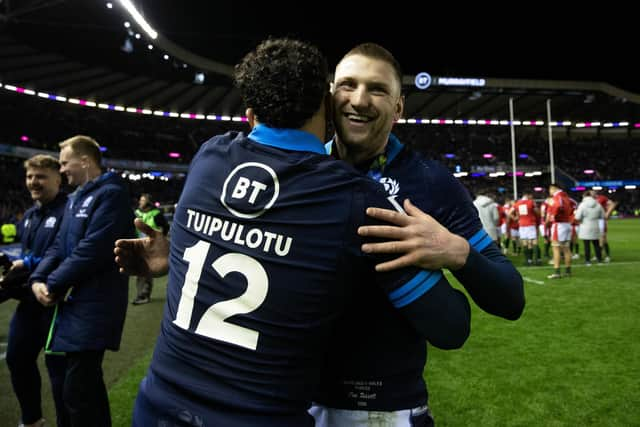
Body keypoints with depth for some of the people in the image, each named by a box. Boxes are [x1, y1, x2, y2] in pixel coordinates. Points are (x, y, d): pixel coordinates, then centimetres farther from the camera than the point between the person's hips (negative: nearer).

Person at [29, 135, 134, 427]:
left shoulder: (111, 194, -13)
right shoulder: (74, 199, 18)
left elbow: (92, 250, -21)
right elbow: (60, 245, 15)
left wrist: (53, 284, -13)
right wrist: (38, 279, -1)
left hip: (93, 305, -9)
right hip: (73, 302, 9)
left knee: (77, 391, -6)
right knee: (87, 383, 19)